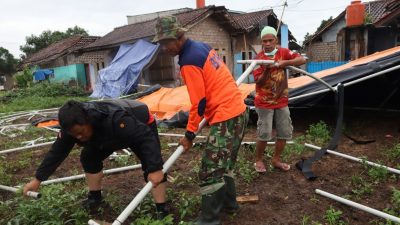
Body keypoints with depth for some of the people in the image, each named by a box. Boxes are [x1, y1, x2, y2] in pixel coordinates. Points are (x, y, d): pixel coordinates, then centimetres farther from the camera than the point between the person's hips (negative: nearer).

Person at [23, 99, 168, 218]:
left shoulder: (115, 120, -47)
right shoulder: (72, 127, -25)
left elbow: (146, 137, -46)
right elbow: (57, 152, -13)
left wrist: (155, 169, -50)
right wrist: (38, 179, -8)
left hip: (142, 126, -6)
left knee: (153, 170, -21)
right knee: (88, 157, 0)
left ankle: (161, 209, -13)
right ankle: (95, 197, 16)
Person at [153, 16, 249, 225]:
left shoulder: (189, 62, -16)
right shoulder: (202, 46, 12)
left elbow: (199, 103, -14)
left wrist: (189, 134, -4)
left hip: (226, 118, -10)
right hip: (238, 110, 10)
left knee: (210, 172, -3)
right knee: (223, 164, 22)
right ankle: (229, 203, 36)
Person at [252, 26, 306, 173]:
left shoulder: (284, 52, 2)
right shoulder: (258, 58, -7)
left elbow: (302, 60, -10)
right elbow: (258, 82, -12)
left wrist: (284, 62, -23)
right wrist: (266, 71, -30)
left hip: (282, 100, 4)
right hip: (264, 102, -4)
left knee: (285, 133, 8)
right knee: (264, 134, -5)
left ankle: (276, 160, 26)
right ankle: (258, 160, 17)